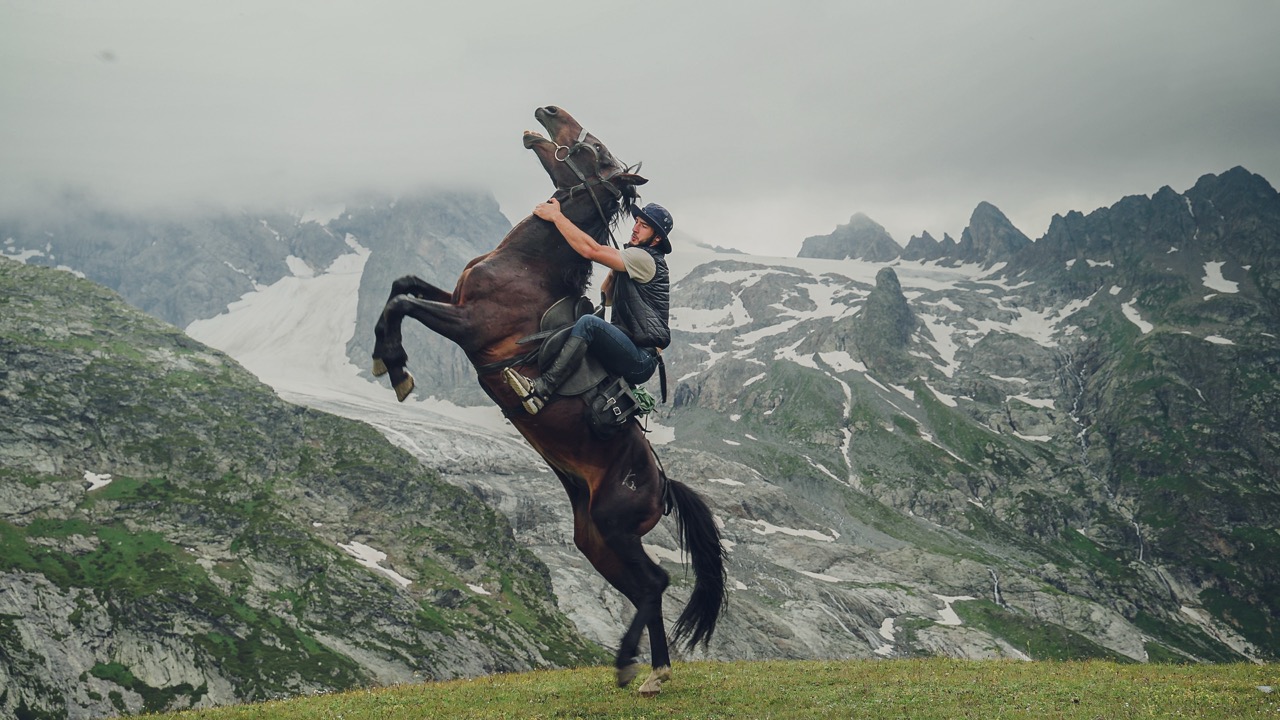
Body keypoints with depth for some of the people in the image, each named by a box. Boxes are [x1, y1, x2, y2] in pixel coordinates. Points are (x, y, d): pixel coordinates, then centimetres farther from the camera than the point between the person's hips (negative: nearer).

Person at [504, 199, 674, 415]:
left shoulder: (644, 259, -11)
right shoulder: (633, 261, 20)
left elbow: (591, 251, -20)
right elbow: (607, 298, 26)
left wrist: (556, 216, -15)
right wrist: (614, 272, 12)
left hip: (641, 362, -10)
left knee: (588, 322, -30)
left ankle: (540, 389, -35)